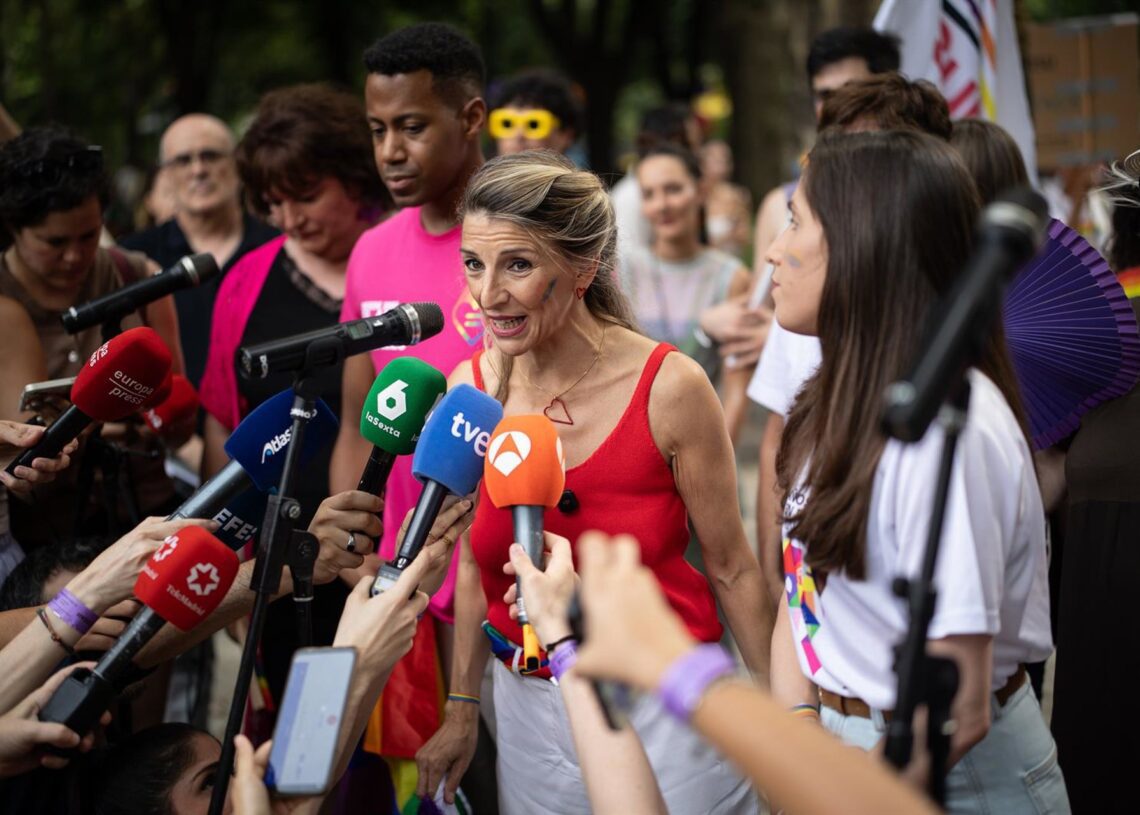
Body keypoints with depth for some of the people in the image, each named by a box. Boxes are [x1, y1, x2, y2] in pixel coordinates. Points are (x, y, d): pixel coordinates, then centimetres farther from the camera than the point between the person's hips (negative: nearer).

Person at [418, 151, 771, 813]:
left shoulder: (669, 387, -17)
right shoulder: (468, 389, -6)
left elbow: (731, 569, -8)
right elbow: (476, 562, 8)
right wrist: (462, 709, 12)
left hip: (662, 707, -3)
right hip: (529, 709, 4)